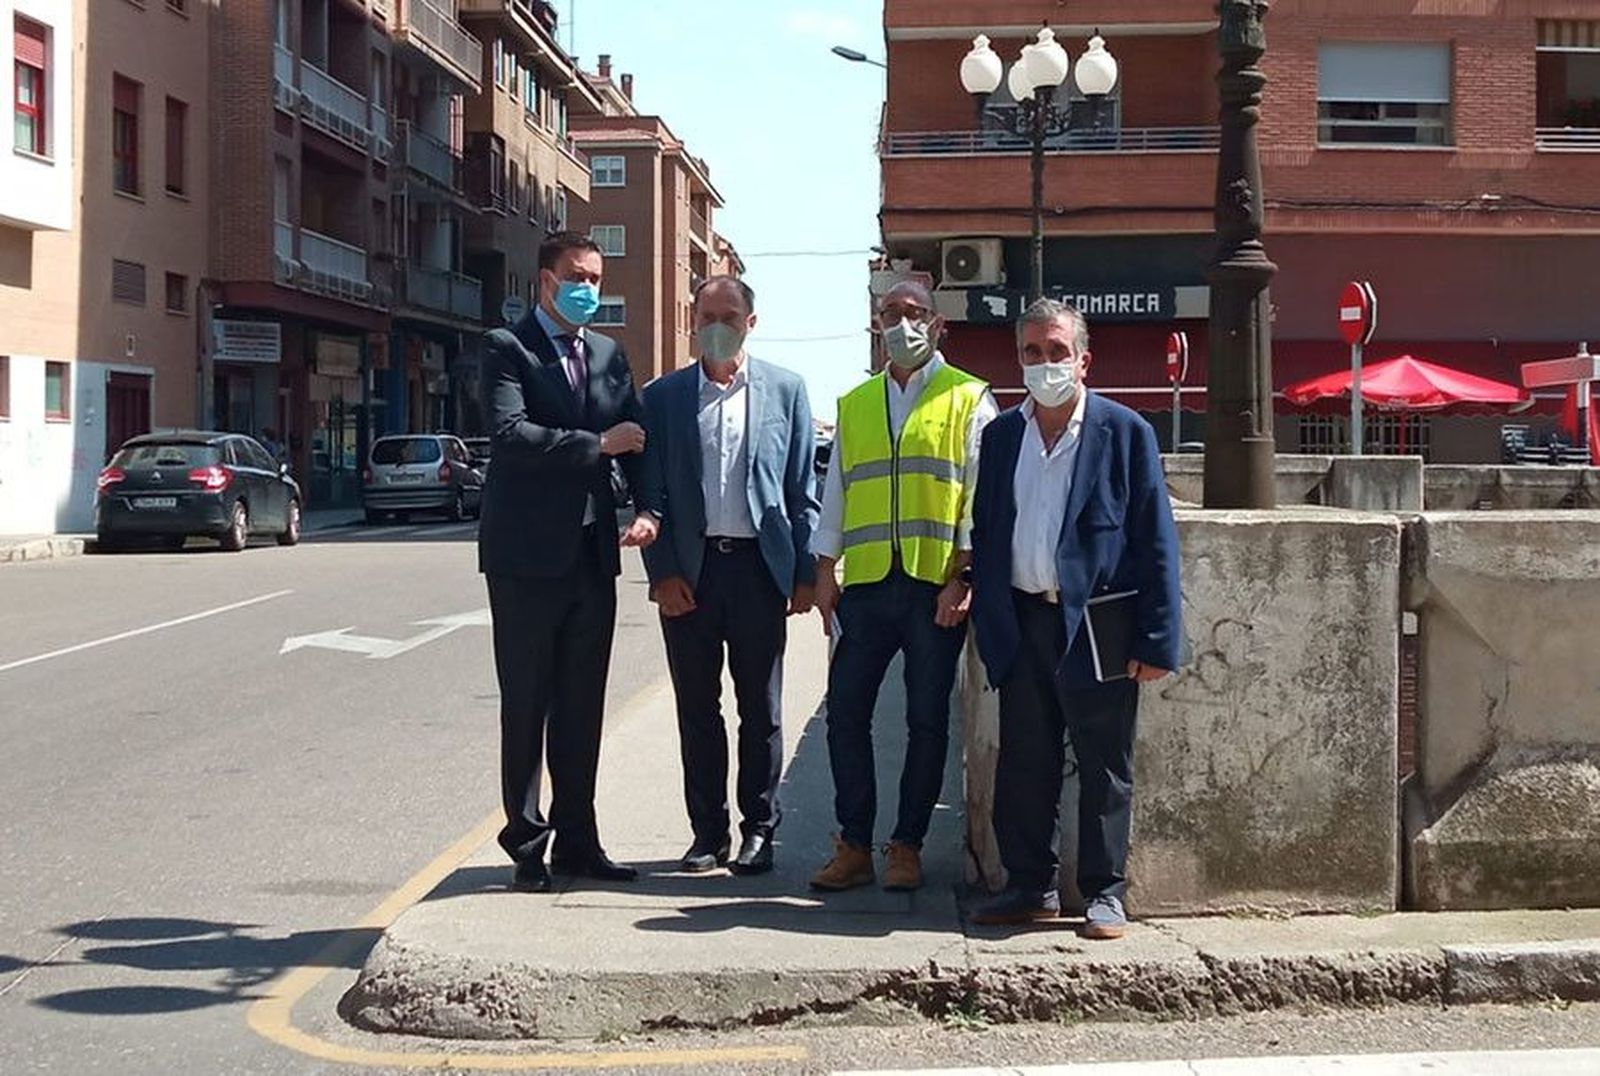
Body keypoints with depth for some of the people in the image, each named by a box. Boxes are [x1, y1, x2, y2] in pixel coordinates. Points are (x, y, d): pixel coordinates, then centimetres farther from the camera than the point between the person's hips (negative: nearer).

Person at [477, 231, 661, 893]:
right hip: (528, 553, -5)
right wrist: (596, 444, -15)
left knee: (582, 706, 10)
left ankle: (577, 840, 19)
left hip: (593, 552, 5)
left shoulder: (609, 355, 14)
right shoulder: (507, 348, -3)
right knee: (526, 706, 2)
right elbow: (508, 433, -17)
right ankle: (527, 845, 10)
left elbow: (637, 437, 6)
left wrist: (649, 508, -11)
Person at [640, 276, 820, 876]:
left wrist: (806, 572, -1)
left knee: (761, 710, 6)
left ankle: (759, 830, 16)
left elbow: (803, 490, 5)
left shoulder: (785, 390, 6)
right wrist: (663, 573, -4)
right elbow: (651, 492, 5)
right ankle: (708, 831, 16)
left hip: (759, 567, -1)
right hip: (688, 572, 1)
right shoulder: (662, 397, 7)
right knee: (697, 709, 7)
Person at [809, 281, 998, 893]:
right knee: (845, 711, 0)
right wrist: (824, 571, 8)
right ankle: (853, 846, 9)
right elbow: (836, 491, 17)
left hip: (936, 584, -3)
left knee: (927, 719, 2)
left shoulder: (968, 400, 5)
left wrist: (961, 575, -9)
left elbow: (981, 493, -1)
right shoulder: (854, 405, 17)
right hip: (866, 581, 4)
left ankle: (906, 847, 12)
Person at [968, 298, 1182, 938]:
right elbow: (985, 532, 15)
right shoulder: (1001, 435, 12)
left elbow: (1155, 541, -4)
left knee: (1104, 767, 4)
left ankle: (1105, 894, 14)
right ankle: (1031, 887, 20)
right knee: (1023, 764, 9)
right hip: (1023, 623, 4)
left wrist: (1155, 639, -10)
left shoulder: (1123, 432, -2)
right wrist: (987, 620, 4)